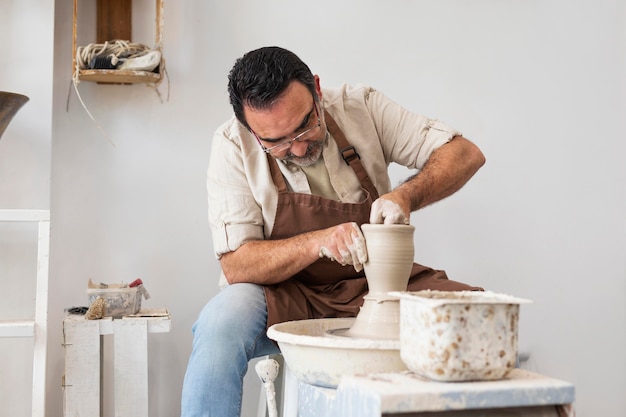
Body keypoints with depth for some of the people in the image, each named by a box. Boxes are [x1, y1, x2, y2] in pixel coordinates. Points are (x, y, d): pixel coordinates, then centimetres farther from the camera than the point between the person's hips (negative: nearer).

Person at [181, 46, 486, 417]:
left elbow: (466, 154, -7)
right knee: (221, 323, -33)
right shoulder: (233, 146, -13)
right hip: (284, 296, -2)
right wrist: (318, 242, -31)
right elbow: (236, 266, -15)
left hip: (376, 288, 2)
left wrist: (407, 196, -26)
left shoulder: (361, 107, -8)